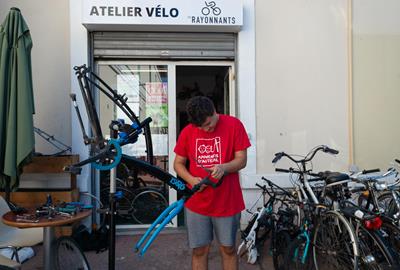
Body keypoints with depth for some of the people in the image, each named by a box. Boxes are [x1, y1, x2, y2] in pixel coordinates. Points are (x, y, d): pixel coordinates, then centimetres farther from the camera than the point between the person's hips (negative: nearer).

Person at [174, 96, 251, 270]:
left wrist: (224, 167, -27)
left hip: (227, 202, -1)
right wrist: (191, 179, -14)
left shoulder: (234, 125, -8)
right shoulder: (187, 132, -1)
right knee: (199, 250, 10)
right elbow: (178, 163, 6)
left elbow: (242, 160, -7)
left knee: (228, 249, 13)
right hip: (196, 203, 2)